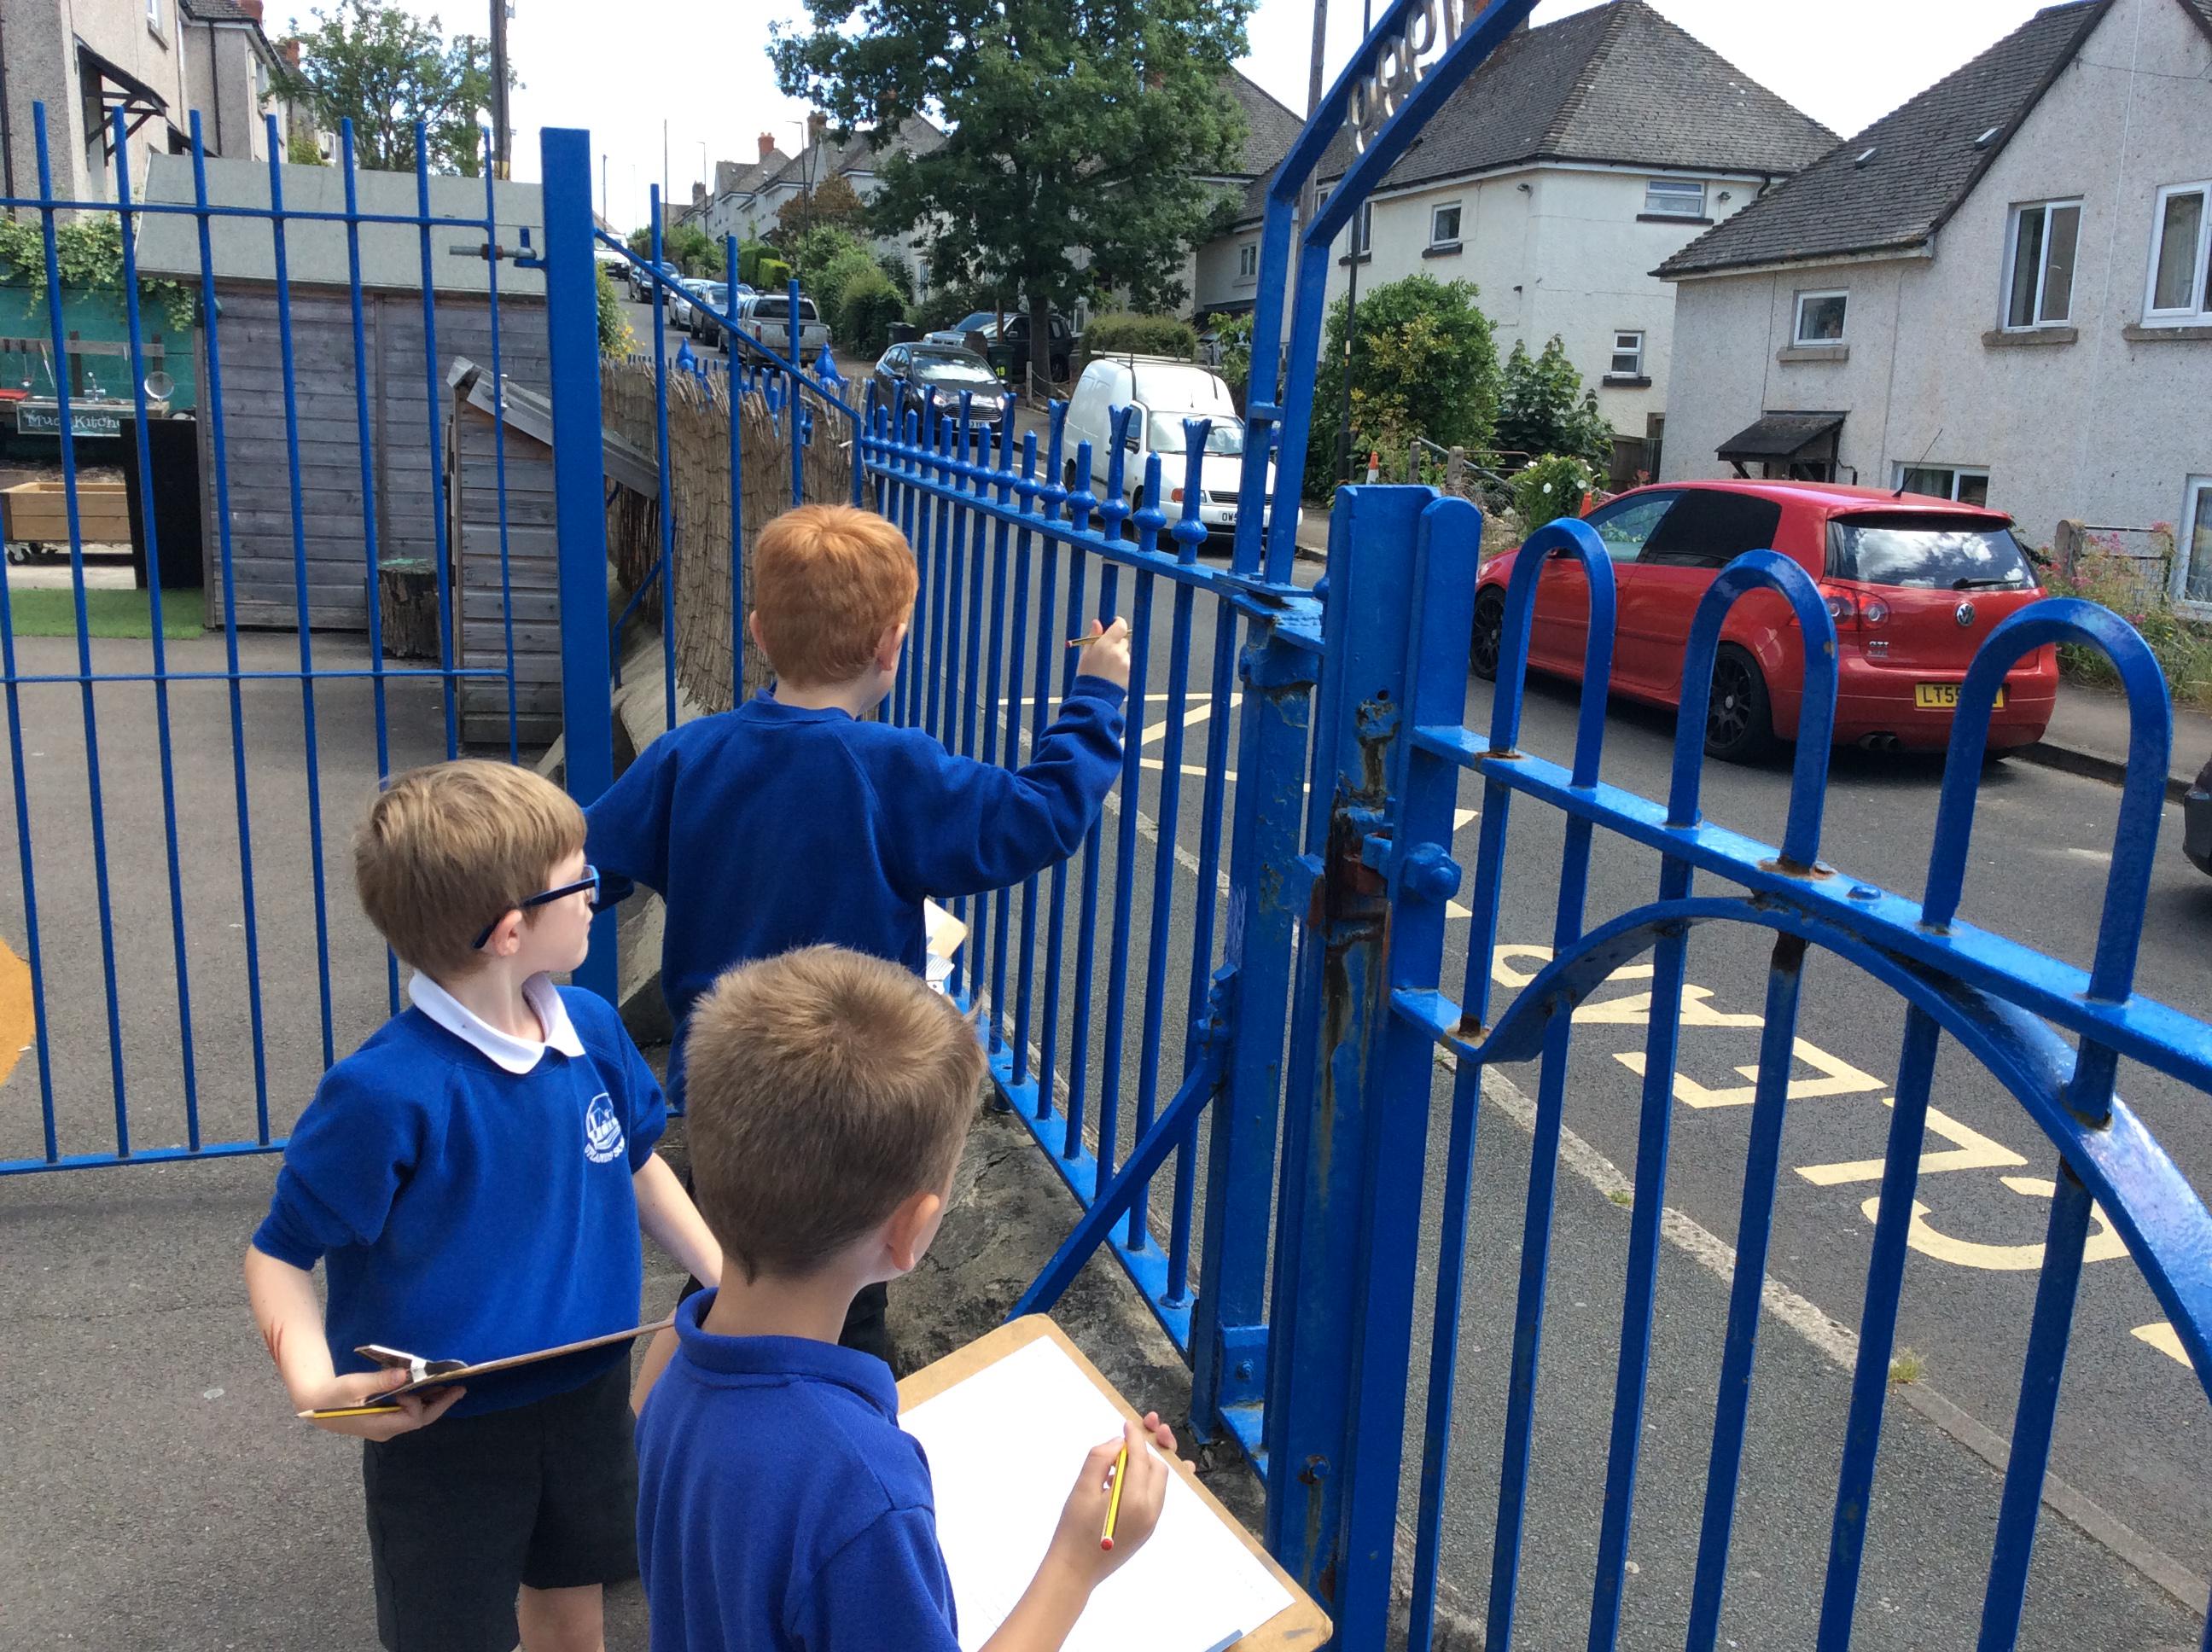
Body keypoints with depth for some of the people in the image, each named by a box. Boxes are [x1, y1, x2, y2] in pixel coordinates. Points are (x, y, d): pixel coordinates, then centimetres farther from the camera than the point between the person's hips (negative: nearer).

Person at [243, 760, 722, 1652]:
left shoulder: (591, 1027, -8)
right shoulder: (386, 1092, -26)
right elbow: (280, 1254, -14)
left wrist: (725, 1278, 3)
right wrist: (312, 1379, -31)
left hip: (589, 1390, 5)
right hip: (441, 1424, -5)